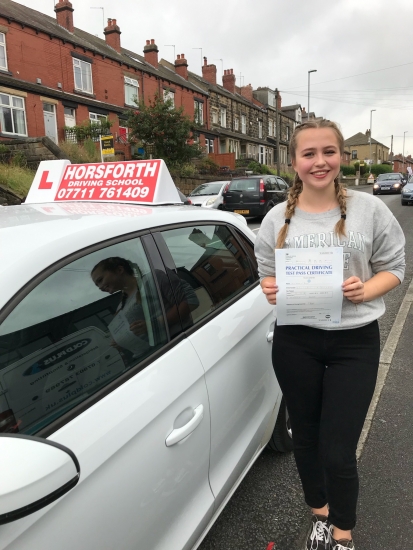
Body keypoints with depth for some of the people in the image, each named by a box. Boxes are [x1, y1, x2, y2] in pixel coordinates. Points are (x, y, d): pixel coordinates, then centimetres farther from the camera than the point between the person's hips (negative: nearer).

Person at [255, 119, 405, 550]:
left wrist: (364, 291, -17)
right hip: (295, 342, 3)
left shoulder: (370, 210, -4)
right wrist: (271, 290, -14)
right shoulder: (278, 218, 1)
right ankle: (319, 514, 48)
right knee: (305, 436, 18)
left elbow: (393, 269, 2)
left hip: (354, 342, -2)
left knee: (338, 450, 1)